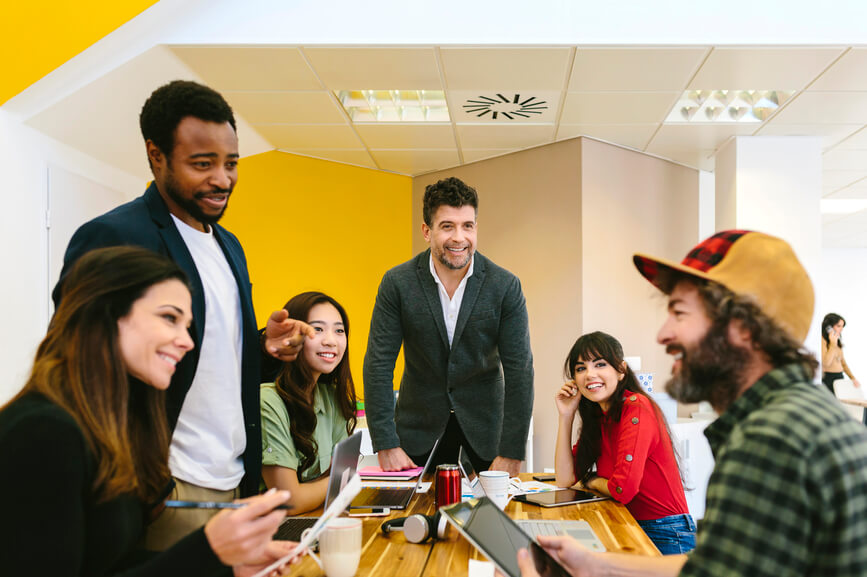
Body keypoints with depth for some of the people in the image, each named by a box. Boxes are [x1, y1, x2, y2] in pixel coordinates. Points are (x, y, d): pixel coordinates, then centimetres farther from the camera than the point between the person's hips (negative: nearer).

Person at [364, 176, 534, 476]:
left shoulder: (505, 286, -13)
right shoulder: (397, 283, -12)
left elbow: (519, 369, -13)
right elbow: (378, 364, -11)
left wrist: (511, 454, -16)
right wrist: (386, 445, -15)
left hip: (484, 417, 0)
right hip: (420, 418, 0)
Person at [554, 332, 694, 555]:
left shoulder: (637, 408, -18)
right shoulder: (597, 416, 8)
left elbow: (623, 488, -24)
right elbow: (566, 480, 5)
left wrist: (591, 481, -3)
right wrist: (566, 416, 0)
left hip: (664, 538, -7)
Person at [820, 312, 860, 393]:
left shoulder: (838, 342, 16)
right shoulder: (822, 341, -10)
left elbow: (843, 363, 20)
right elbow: (826, 363, -20)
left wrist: (853, 378, 9)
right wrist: (833, 344, -16)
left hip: (840, 378, 8)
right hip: (828, 380, -8)